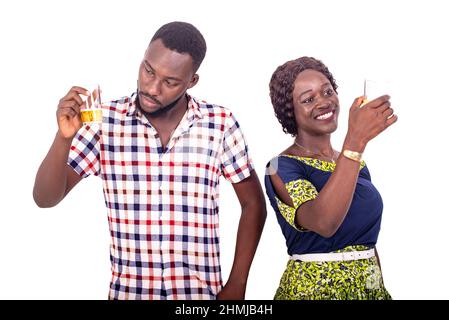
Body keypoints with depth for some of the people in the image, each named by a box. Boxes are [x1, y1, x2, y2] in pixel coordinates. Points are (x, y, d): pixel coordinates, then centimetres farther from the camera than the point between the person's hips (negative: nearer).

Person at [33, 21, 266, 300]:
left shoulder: (220, 123, -7)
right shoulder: (106, 120, -7)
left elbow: (253, 203, 2)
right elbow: (46, 198, -7)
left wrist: (236, 286, -3)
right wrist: (64, 137, -23)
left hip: (202, 291, 0)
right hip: (128, 290, 1)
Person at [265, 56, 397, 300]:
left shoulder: (356, 164, 7)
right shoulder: (282, 168, -13)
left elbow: (367, 239, 14)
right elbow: (323, 223, -31)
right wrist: (356, 139, -35)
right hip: (314, 289, -6)